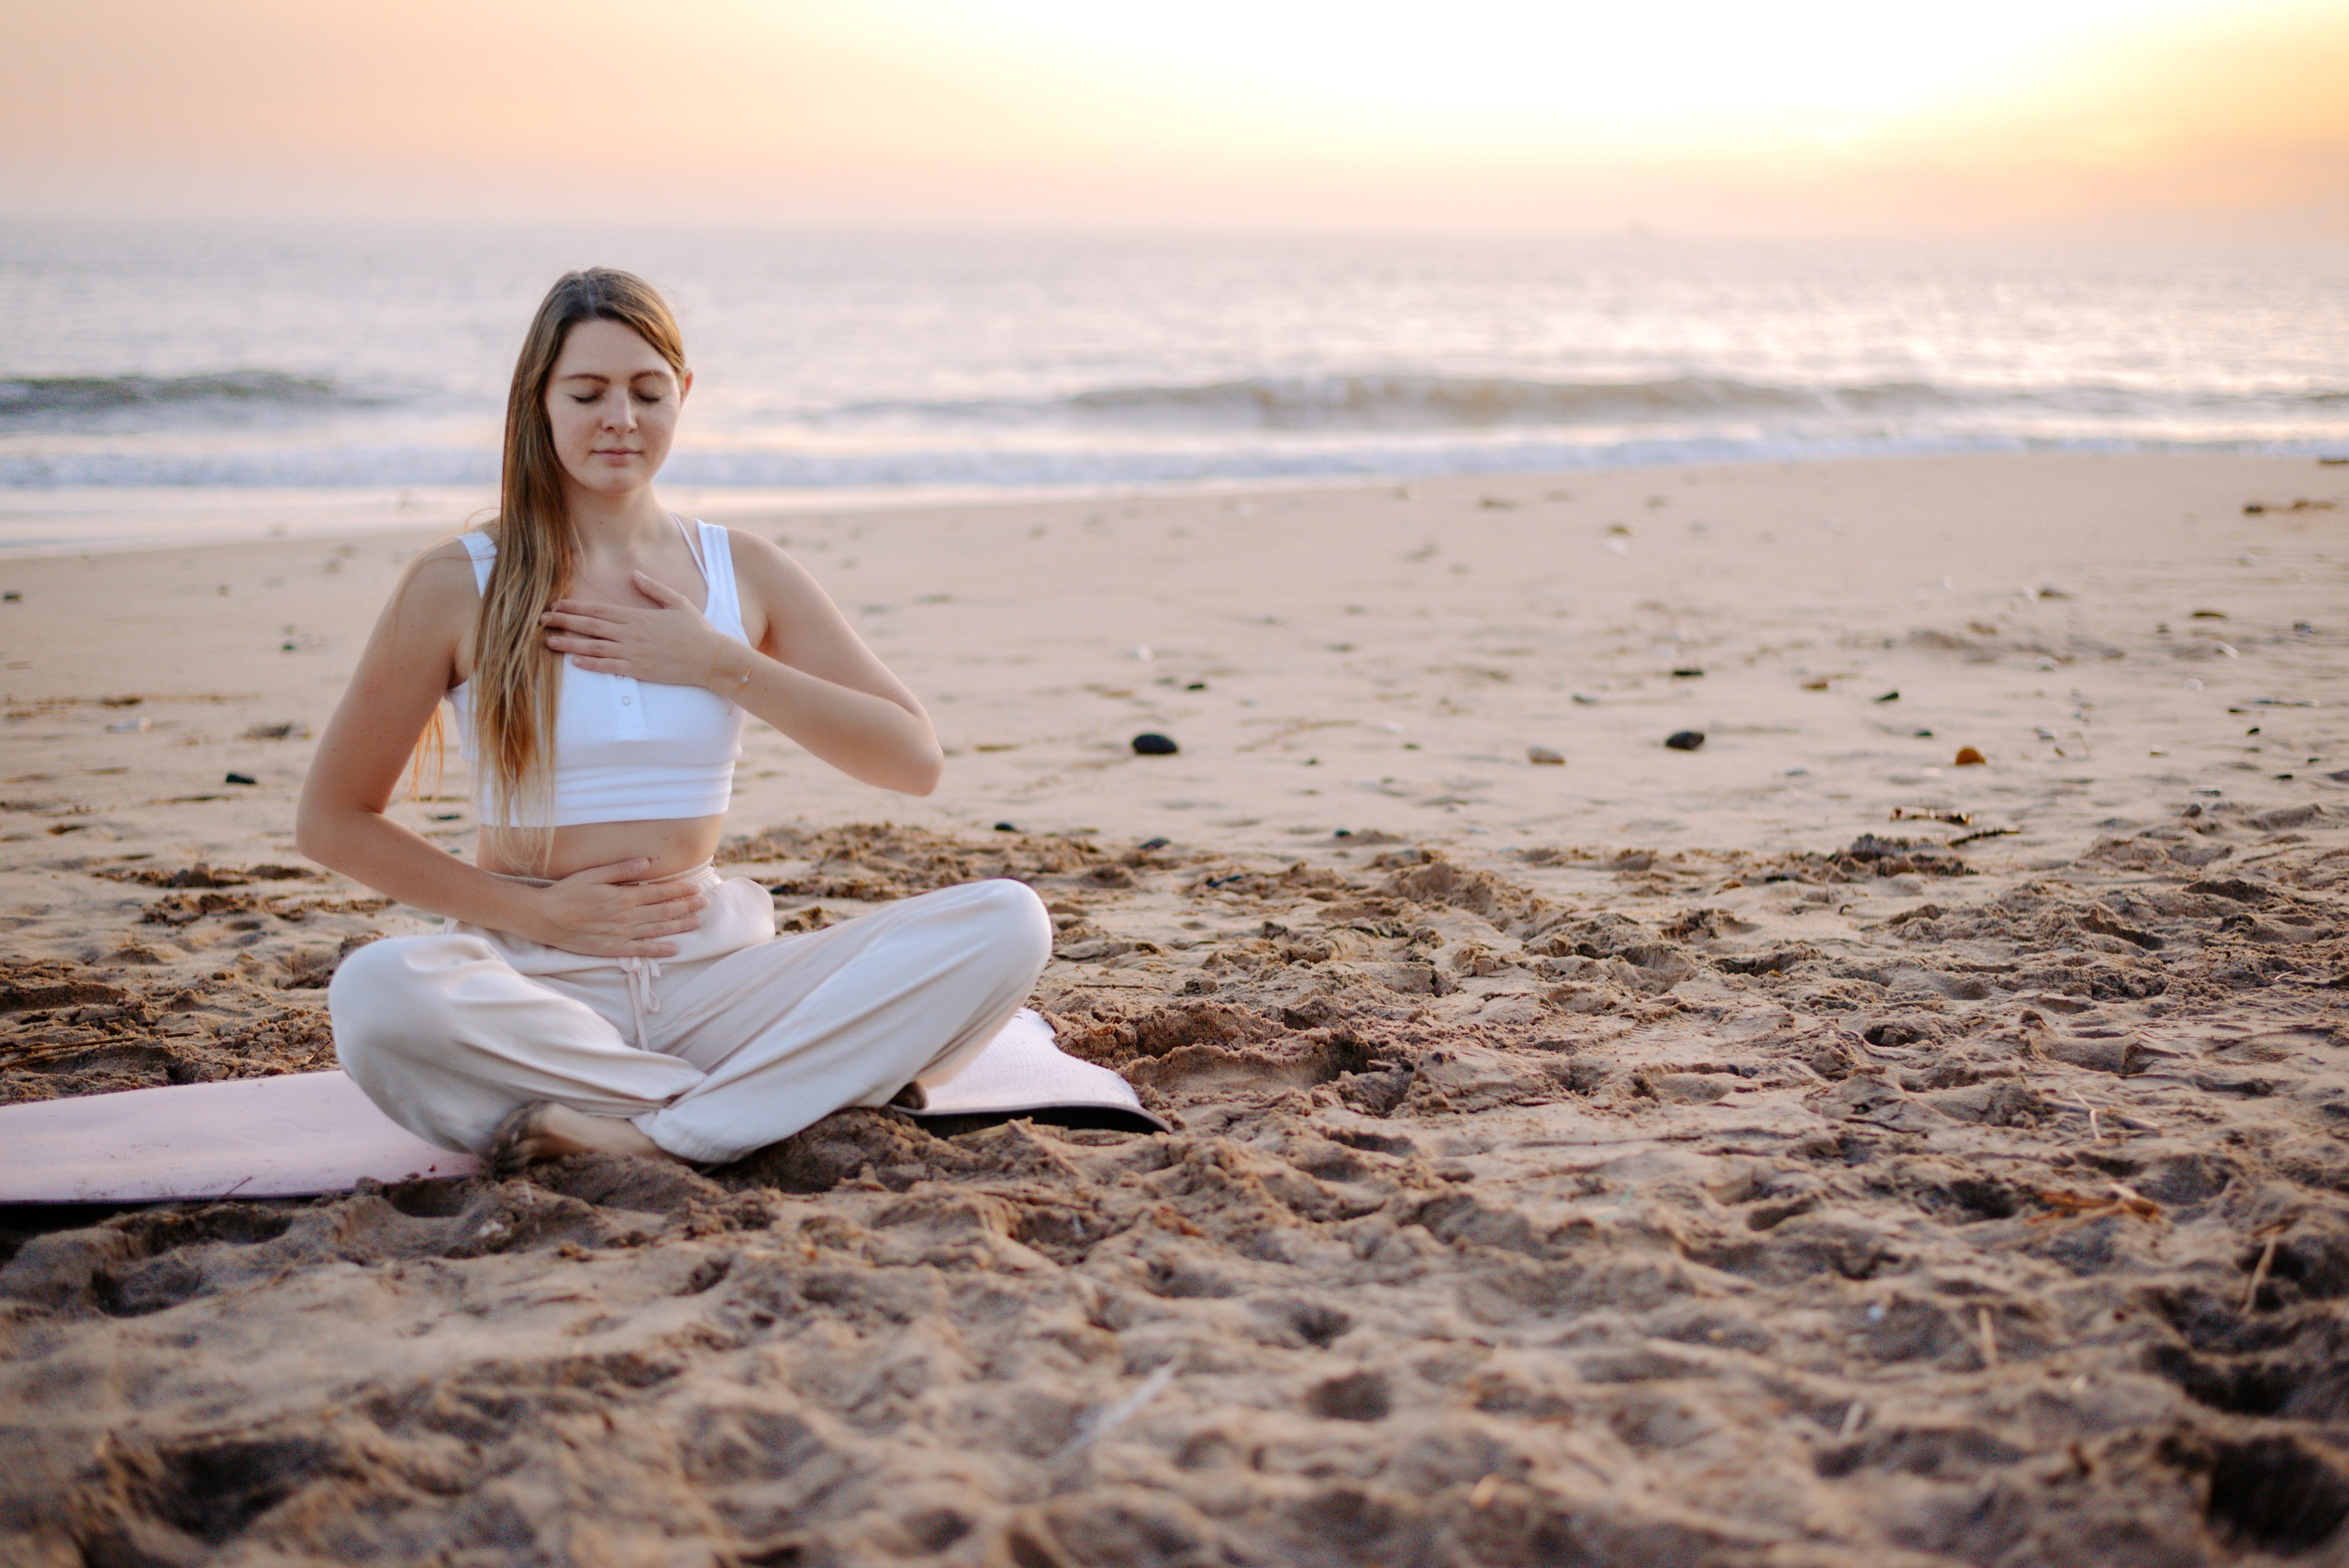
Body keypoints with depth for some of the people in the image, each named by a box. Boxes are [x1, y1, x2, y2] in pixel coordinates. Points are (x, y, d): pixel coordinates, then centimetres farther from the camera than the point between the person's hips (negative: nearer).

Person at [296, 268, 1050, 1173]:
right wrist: (536, 911, -7)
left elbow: (915, 760, 5)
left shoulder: (744, 573, 10)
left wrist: (723, 664, -4)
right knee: (376, 994, -39)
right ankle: (806, 1095, -25)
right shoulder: (459, 588, 2)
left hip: (710, 970, 2)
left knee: (1007, 925, -20)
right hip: (536, 981, -2)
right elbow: (330, 822, 3)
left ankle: (659, 1135, -28)